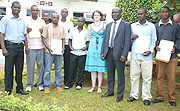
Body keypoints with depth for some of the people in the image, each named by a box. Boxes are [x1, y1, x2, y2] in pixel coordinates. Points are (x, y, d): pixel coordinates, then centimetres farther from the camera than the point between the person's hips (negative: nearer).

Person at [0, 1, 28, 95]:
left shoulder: (22, 21, 15)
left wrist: (26, 46, 9)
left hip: (20, 47, 5)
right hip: (10, 46, -4)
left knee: (20, 69, 9)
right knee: (9, 69, -1)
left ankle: (19, 88, 19)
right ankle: (8, 90, 9)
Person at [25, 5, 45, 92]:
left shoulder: (42, 21, 13)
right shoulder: (27, 21, 8)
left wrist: (43, 32, -5)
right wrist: (27, 31, -10)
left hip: (40, 46, 2)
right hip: (30, 47, -1)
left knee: (41, 65, 3)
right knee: (30, 66, -1)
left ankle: (40, 84, 12)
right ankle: (29, 84, 9)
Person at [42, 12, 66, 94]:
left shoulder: (61, 28, 12)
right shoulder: (47, 27, 5)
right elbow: (43, 39, 2)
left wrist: (63, 48, -1)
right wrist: (48, 48, -10)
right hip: (49, 51, -2)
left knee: (58, 69, 7)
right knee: (47, 69, -2)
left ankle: (58, 85, 17)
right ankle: (46, 86, 6)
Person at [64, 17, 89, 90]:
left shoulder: (86, 31, 6)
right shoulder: (73, 30, 9)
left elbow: (88, 42, 10)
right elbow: (70, 40, 15)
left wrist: (86, 47, -9)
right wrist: (70, 46, -2)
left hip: (82, 52, -1)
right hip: (73, 52, 1)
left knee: (81, 69, 3)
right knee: (72, 68, 1)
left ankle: (79, 84, 15)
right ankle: (69, 84, 13)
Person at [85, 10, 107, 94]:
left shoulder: (104, 26, 5)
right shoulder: (90, 26, 11)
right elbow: (89, 38, 16)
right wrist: (92, 45, 11)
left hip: (102, 47, -2)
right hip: (92, 47, 2)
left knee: (101, 68, -1)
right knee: (92, 68, 2)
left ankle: (99, 87, 6)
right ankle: (93, 86, 8)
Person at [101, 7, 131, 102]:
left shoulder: (126, 25, -1)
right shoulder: (108, 25, 16)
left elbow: (127, 41, -8)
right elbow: (105, 40, 15)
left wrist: (124, 54, -16)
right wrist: (102, 52, 7)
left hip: (119, 53, -5)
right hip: (109, 52, 5)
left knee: (120, 74, 3)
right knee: (110, 73, 14)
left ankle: (120, 94, 15)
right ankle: (110, 91, 28)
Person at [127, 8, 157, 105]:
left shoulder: (151, 26, 7)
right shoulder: (132, 26, 12)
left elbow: (154, 40, 7)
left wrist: (150, 51, -8)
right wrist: (132, 38, -5)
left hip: (146, 56, -2)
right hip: (134, 55, 2)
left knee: (147, 77, 1)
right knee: (134, 76, 5)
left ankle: (146, 97, 12)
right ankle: (134, 95, 18)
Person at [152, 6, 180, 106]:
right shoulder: (156, 26, 12)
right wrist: (156, 46, -6)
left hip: (172, 55, -1)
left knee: (171, 77, 0)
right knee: (160, 77, 4)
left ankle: (172, 98, 12)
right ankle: (160, 97, 16)